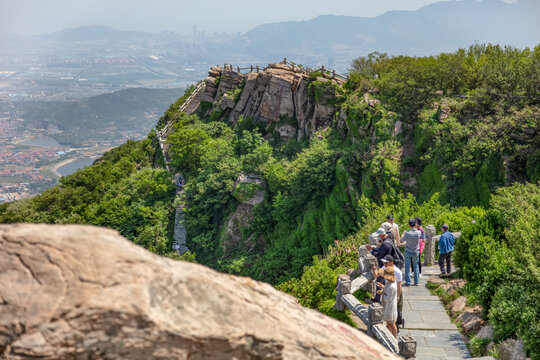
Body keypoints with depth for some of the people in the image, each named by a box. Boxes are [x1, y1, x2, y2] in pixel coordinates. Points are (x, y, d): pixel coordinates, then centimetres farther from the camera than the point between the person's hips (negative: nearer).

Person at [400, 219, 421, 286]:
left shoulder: (407, 233, -19)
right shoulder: (418, 233, -13)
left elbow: (401, 241, -5)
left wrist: (403, 233, 8)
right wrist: (416, 227, 18)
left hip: (408, 252, -2)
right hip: (416, 252, 2)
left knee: (407, 267, 4)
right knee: (416, 266, 14)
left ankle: (408, 282, 3)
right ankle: (416, 282, 13)